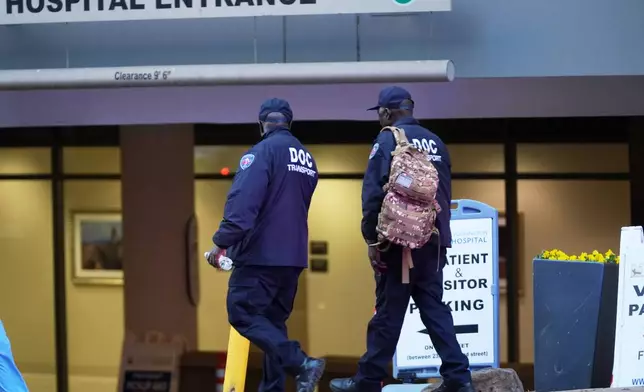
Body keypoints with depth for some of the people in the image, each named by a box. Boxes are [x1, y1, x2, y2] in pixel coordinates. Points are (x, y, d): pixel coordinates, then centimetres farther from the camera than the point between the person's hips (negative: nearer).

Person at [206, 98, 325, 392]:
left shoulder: (263, 151, -10)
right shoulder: (307, 158, 16)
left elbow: (243, 201, -21)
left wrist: (222, 242, -21)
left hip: (261, 253, -8)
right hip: (294, 255, 8)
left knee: (242, 313, -7)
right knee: (273, 320, 13)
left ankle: (301, 363, -20)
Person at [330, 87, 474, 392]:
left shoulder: (388, 140, -6)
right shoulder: (434, 142, 13)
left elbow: (373, 193, -11)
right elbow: (445, 193, 17)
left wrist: (371, 239, -6)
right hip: (432, 241, 6)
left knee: (388, 313, -1)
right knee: (435, 310, 7)